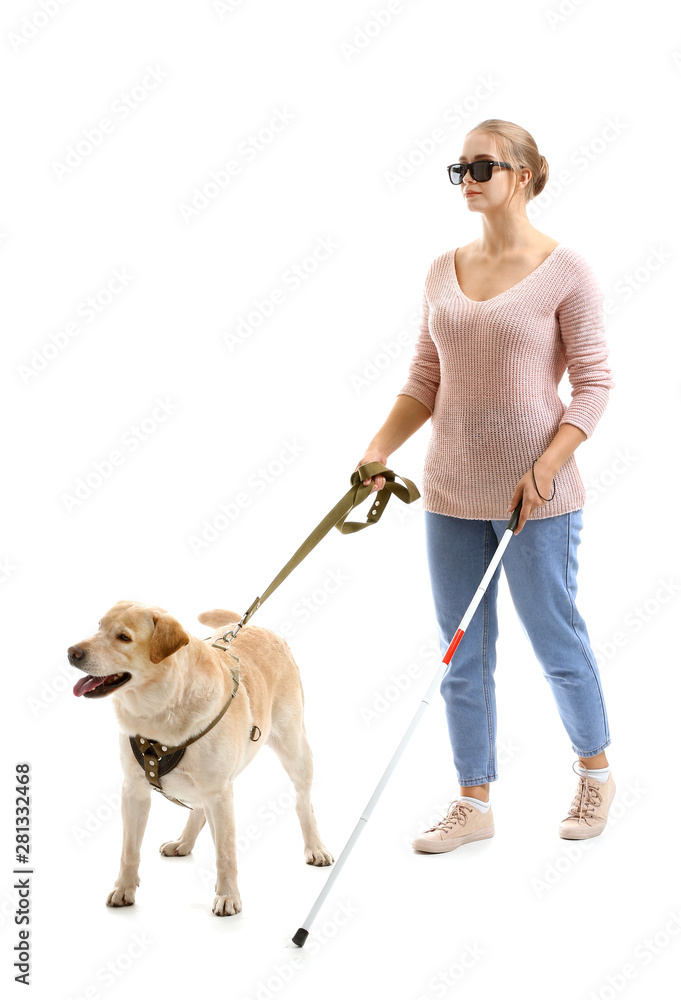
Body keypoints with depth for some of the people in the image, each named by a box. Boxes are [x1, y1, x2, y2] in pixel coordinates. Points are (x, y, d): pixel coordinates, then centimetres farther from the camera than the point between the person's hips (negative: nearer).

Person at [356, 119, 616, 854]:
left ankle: (594, 772, 31)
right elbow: (426, 379, 11)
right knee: (462, 653, 9)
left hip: (536, 496, -5)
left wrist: (546, 469, -18)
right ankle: (473, 802, 21)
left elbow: (593, 382, -8)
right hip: (453, 491, 5)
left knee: (555, 639, 6)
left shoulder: (564, 271, -7)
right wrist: (378, 449, -1)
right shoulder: (443, 271, 8)